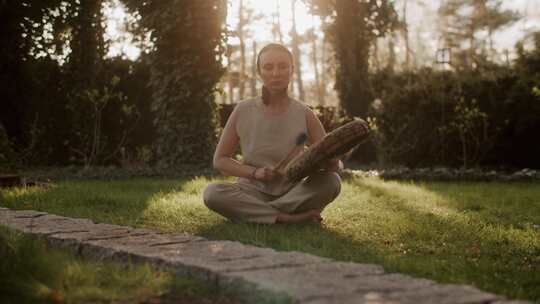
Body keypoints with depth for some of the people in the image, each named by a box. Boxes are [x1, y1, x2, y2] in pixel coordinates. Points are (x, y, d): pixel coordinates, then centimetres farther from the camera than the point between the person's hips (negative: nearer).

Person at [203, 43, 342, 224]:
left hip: (291, 194, 0)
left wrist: (333, 164, -27)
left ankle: (253, 212, -21)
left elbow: (335, 163, -1)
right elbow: (220, 160, 4)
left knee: (332, 182, -28)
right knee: (212, 192, -30)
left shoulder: (304, 115, -3)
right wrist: (255, 172, -14)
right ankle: (290, 218, -27)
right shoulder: (243, 112, -3)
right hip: (253, 192, 0)